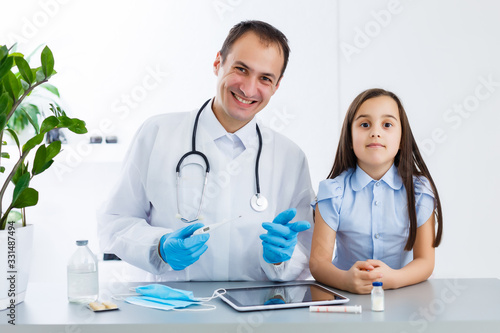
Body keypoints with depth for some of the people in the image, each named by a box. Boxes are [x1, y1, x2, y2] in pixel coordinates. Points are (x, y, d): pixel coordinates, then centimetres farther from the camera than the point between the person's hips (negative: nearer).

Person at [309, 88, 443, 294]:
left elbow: (425, 261, -4)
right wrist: (346, 280, -29)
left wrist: (393, 278, -26)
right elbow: (318, 261, -8)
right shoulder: (334, 192, -3)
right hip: (346, 299, 0)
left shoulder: (419, 191, -1)